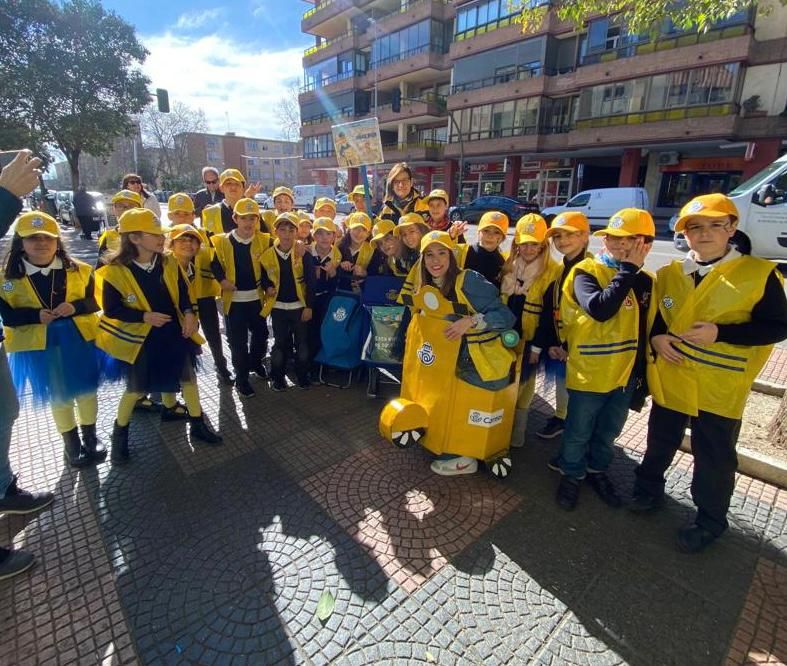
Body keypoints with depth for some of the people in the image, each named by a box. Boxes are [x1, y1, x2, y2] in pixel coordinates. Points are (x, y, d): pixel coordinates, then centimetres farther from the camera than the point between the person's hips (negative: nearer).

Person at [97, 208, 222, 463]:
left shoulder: (169, 263, -3)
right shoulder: (116, 271, -16)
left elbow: (182, 291, 4)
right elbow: (111, 309, -11)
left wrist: (188, 313, -14)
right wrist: (144, 316, -23)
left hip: (175, 332, 4)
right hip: (142, 337, -4)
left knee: (188, 376, 9)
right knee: (137, 388, 7)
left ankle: (198, 425, 26)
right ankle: (120, 433, 33)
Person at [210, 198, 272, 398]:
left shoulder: (264, 240, -2)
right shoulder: (222, 241, -5)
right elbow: (215, 264, 5)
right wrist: (222, 280, -10)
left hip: (256, 297, 2)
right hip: (234, 299, -2)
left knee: (261, 333, 16)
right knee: (238, 341, 5)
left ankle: (256, 362, 44)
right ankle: (241, 378, 20)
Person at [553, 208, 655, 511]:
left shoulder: (645, 281, 4)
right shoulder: (586, 271, -12)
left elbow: (646, 330, 11)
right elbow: (599, 309, -31)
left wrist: (643, 373, 11)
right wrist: (628, 269, -24)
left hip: (626, 373, 5)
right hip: (589, 372, -5)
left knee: (608, 432, 21)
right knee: (578, 432, 11)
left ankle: (597, 470, 43)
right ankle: (571, 474, 33)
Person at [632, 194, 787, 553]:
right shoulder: (668, 274, 3)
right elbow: (652, 315, 12)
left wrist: (720, 333, -24)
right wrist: (655, 337, -9)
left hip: (719, 388, -3)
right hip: (670, 379, 4)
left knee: (714, 457, 11)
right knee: (660, 442, 20)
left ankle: (710, 520, 32)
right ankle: (648, 489, 42)